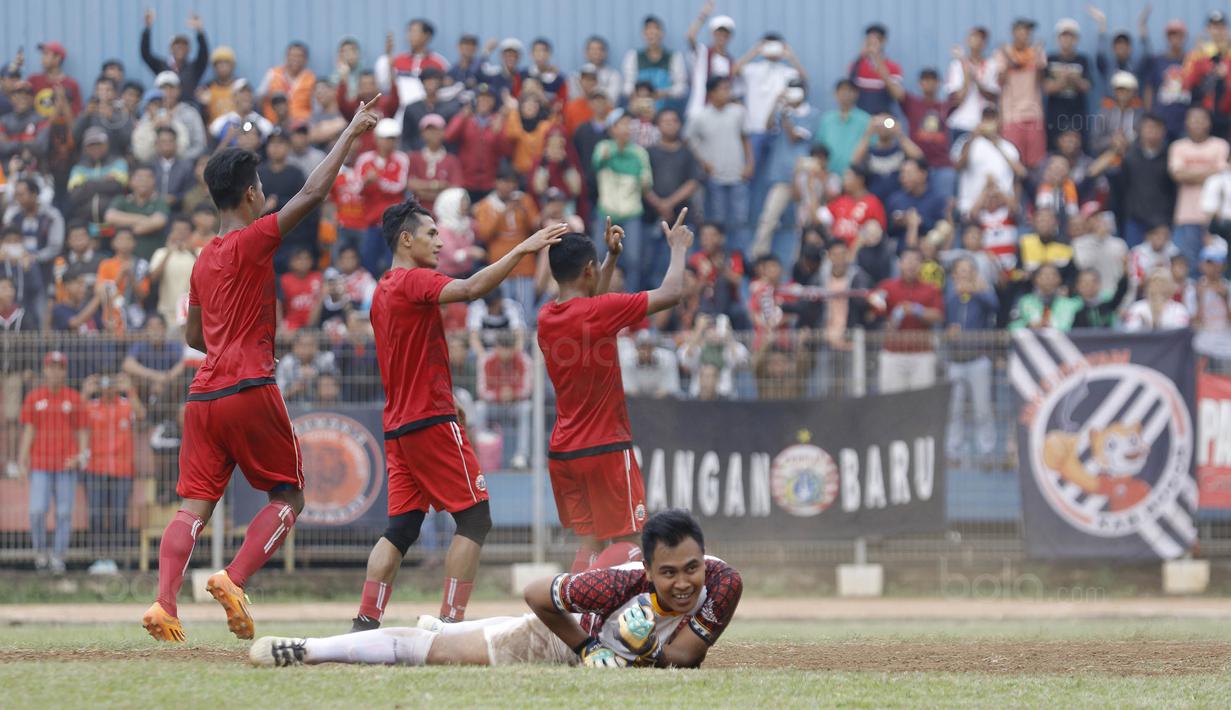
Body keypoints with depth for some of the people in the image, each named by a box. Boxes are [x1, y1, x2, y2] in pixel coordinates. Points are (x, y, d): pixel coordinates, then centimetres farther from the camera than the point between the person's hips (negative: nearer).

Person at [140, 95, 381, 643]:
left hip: (203, 395, 6)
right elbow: (312, 194, -8)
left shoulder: (204, 259, 17)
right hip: (249, 391, -6)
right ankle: (233, 580, -13)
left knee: (194, 507, 1)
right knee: (287, 496, 6)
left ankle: (164, 603, -16)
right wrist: (351, 135, 0)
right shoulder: (251, 242, -4)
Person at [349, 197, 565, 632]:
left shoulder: (382, 291, 17)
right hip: (431, 421, -9)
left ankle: (365, 624, -1)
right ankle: (451, 623, -11)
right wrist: (520, 250, -30)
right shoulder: (413, 281, -11)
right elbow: (471, 289, -28)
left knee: (401, 528, 7)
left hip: (398, 427, 9)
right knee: (475, 519, -5)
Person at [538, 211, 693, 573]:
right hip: (606, 448, -7)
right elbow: (671, 293, -12)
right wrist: (678, 247, 4)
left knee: (589, 545, 9)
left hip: (563, 451, 7)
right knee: (627, 545, -1)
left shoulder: (547, 318, 5)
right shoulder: (599, 312, -17)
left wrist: (612, 258, 25)